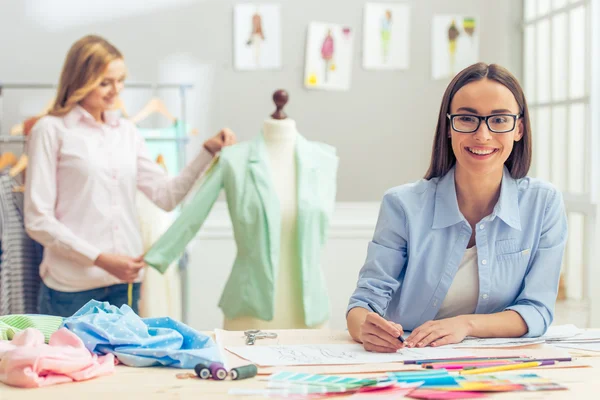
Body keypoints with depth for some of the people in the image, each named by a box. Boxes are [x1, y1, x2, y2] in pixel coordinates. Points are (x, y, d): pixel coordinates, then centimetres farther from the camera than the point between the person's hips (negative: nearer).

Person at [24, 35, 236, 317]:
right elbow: (37, 220, -7)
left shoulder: (126, 132, 12)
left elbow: (166, 195, 9)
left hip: (124, 283, 5)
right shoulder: (52, 130, -4)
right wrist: (100, 259, -14)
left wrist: (209, 152, -1)